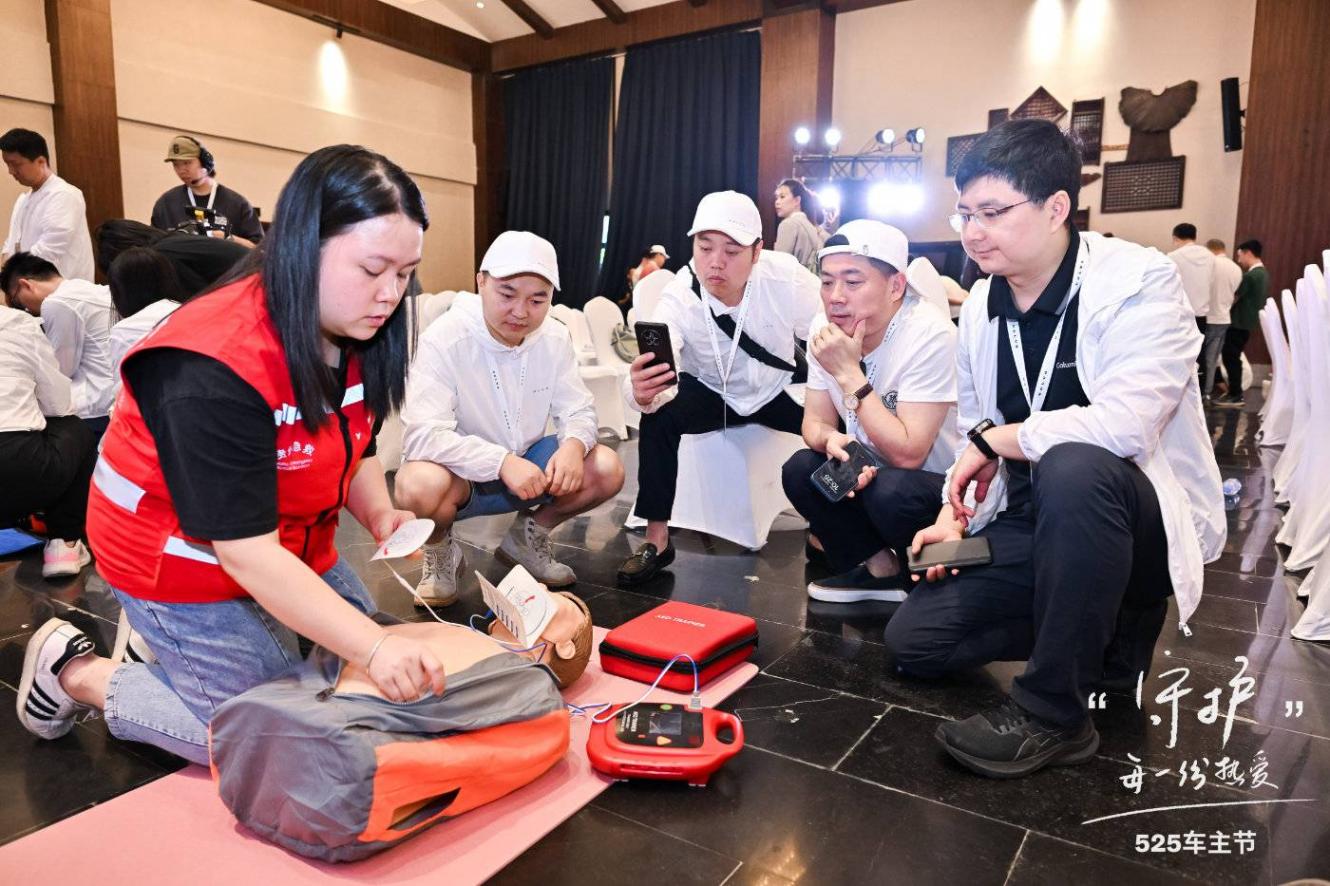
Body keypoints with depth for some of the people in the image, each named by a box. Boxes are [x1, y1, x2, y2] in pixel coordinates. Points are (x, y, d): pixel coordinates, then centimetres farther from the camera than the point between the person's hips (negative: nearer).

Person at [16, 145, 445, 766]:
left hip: (289, 547, 8)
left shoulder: (352, 334, -8)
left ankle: (164, 637, 24)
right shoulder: (214, 371, -33)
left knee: (357, 667, 14)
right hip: (186, 563, -7)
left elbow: (355, 450, 5)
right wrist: (374, 647, -38)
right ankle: (75, 672, 16)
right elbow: (247, 553, -34)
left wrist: (380, 516, -17)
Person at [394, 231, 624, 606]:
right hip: (460, 475, -4)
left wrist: (573, 444, -28)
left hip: (526, 467, 5)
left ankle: (527, 537, 11)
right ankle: (441, 553, 1)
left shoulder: (555, 337, -6)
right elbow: (423, 435, -29)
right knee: (420, 485, -37)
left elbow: (578, 410, -4)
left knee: (606, 469, -16)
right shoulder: (444, 339, -21)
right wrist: (502, 461, -40)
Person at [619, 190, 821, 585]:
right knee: (659, 417, -28)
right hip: (711, 393, -2)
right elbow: (651, 377, -41)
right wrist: (640, 391, -64)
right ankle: (656, 541, -15)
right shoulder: (678, 297, -28)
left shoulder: (785, 276, -27)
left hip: (778, 389, 2)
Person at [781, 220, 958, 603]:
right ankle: (879, 568, 1)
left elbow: (907, 455, -29)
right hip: (875, 472, 6)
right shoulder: (824, 329, -7)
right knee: (800, 470, -15)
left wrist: (849, 374, -30)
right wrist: (831, 439, -26)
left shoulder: (929, 335, -26)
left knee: (890, 491, -33)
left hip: (947, 484, -6)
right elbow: (814, 421, -1)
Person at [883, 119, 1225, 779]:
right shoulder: (980, 306, 3)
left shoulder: (1138, 282, -17)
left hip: (1148, 524, -6)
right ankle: (1101, 633, 14)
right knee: (913, 639, -3)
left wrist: (998, 438, -19)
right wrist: (955, 516, -5)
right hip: (1034, 525, 7)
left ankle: (1051, 714, -23)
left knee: (1073, 467, -41)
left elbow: (1125, 424, -32)